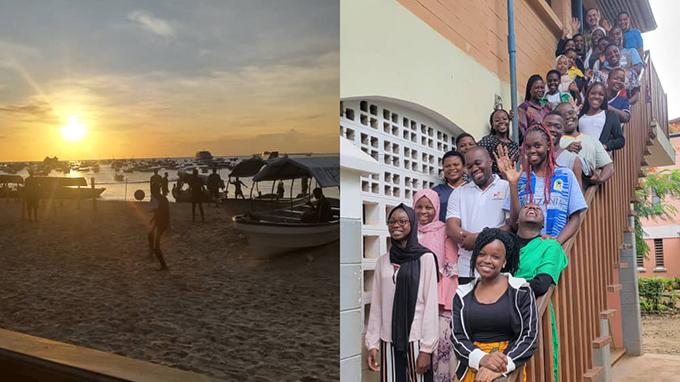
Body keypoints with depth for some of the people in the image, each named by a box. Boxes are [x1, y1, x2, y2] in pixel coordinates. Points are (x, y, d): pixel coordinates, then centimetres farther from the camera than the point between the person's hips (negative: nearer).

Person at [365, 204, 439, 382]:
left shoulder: (425, 257, -5)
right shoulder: (382, 261, 8)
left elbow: (431, 304, -7)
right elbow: (376, 305, 8)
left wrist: (427, 347, -10)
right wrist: (372, 343, 5)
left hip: (415, 338, -3)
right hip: (388, 339, 3)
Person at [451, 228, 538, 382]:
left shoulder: (521, 291, -3)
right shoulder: (462, 295, 3)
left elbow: (530, 337, -7)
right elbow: (457, 336, -1)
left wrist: (501, 367, -18)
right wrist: (481, 358, -19)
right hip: (471, 370, 2)